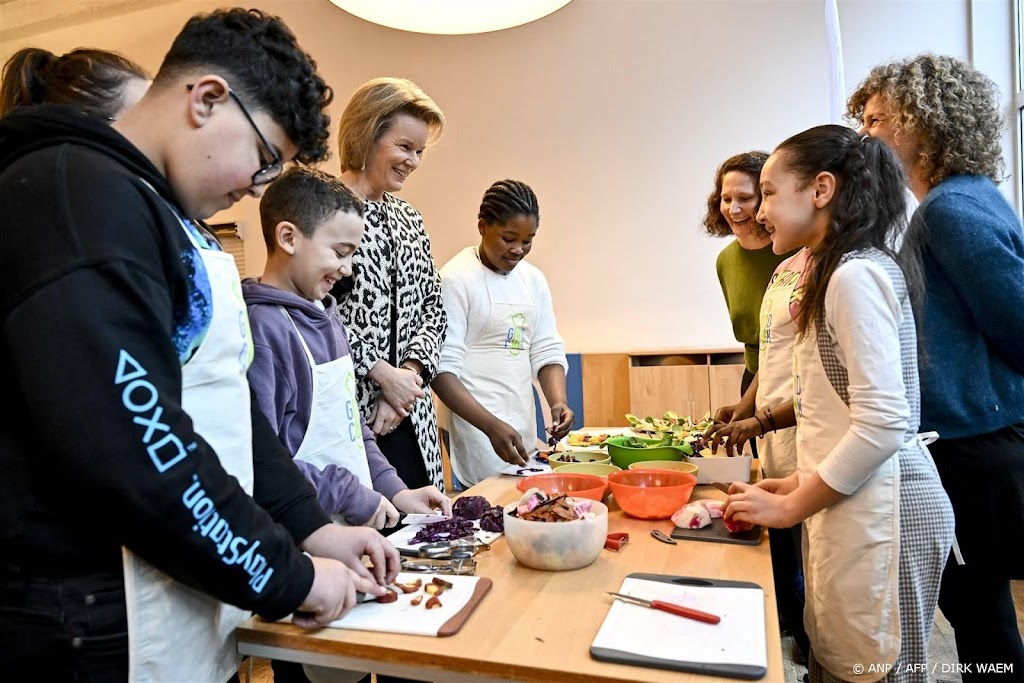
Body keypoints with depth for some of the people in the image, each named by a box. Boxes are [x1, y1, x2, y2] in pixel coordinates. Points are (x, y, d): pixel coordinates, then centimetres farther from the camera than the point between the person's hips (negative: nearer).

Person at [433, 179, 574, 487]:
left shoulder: (534, 279, 9)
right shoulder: (456, 279, -12)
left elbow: (547, 350, 11)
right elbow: (442, 369, -16)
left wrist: (558, 400, -8)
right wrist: (492, 426, -23)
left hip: (524, 428, 6)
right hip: (477, 431, -6)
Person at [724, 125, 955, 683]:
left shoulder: (855, 275, -14)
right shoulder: (844, 272, 15)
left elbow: (883, 421, -21)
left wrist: (788, 507, -13)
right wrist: (797, 484, 11)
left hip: (877, 508, -9)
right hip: (853, 503, 9)